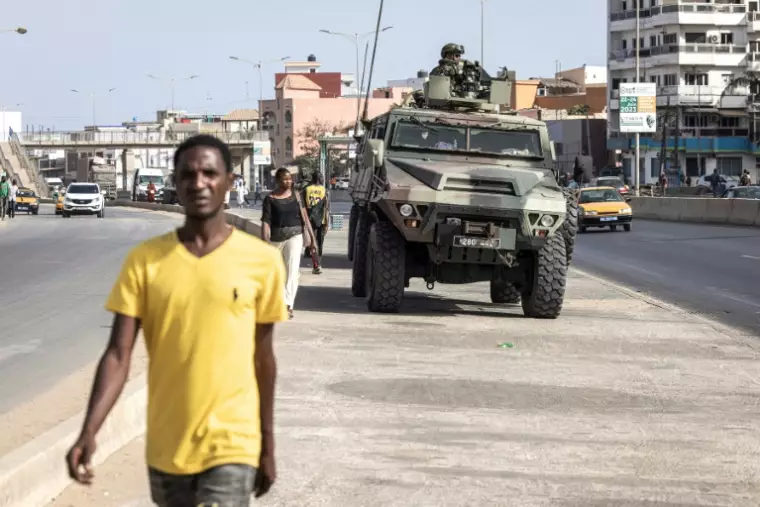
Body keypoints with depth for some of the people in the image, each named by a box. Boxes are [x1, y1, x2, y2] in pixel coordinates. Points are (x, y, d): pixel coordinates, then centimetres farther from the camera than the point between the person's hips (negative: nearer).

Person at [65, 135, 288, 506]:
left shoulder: (261, 261, -4)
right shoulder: (144, 260, -2)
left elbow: (262, 359, 5)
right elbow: (118, 354, -5)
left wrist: (267, 447, 11)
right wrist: (89, 432, -19)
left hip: (232, 446, -2)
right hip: (166, 448, 3)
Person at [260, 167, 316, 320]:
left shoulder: (295, 194, 6)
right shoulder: (270, 198, -2)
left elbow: (304, 216, 10)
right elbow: (266, 221, -8)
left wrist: (311, 236, 9)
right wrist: (265, 242, -19)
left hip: (295, 235, 0)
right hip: (276, 237, 0)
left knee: (292, 269, -15)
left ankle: (288, 304, -21)